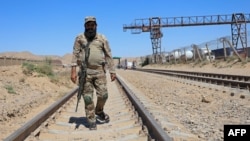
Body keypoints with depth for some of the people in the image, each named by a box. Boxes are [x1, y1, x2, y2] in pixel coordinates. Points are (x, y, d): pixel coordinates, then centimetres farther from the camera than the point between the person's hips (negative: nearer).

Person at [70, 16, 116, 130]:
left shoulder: (102, 38, 7)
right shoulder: (79, 38, 5)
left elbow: (108, 56, 7)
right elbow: (75, 55, 1)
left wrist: (112, 71, 3)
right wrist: (73, 71, -8)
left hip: (99, 71, 1)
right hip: (85, 71, -1)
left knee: (103, 95, -4)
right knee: (88, 97, 0)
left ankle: (99, 111, 26)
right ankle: (91, 121, 11)